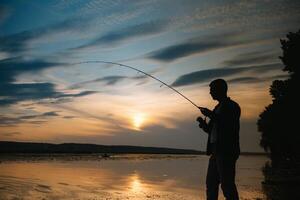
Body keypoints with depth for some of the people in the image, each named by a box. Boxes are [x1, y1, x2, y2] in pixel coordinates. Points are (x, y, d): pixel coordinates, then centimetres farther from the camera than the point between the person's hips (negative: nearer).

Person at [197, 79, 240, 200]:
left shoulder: (232, 106, -4)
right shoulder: (217, 108, 21)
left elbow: (231, 126, -19)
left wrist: (211, 115, -17)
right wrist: (203, 124, 4)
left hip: (227, 151, -9)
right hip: (216, 151, 9)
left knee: (227, 184, -10)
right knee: (211, 184, 10)